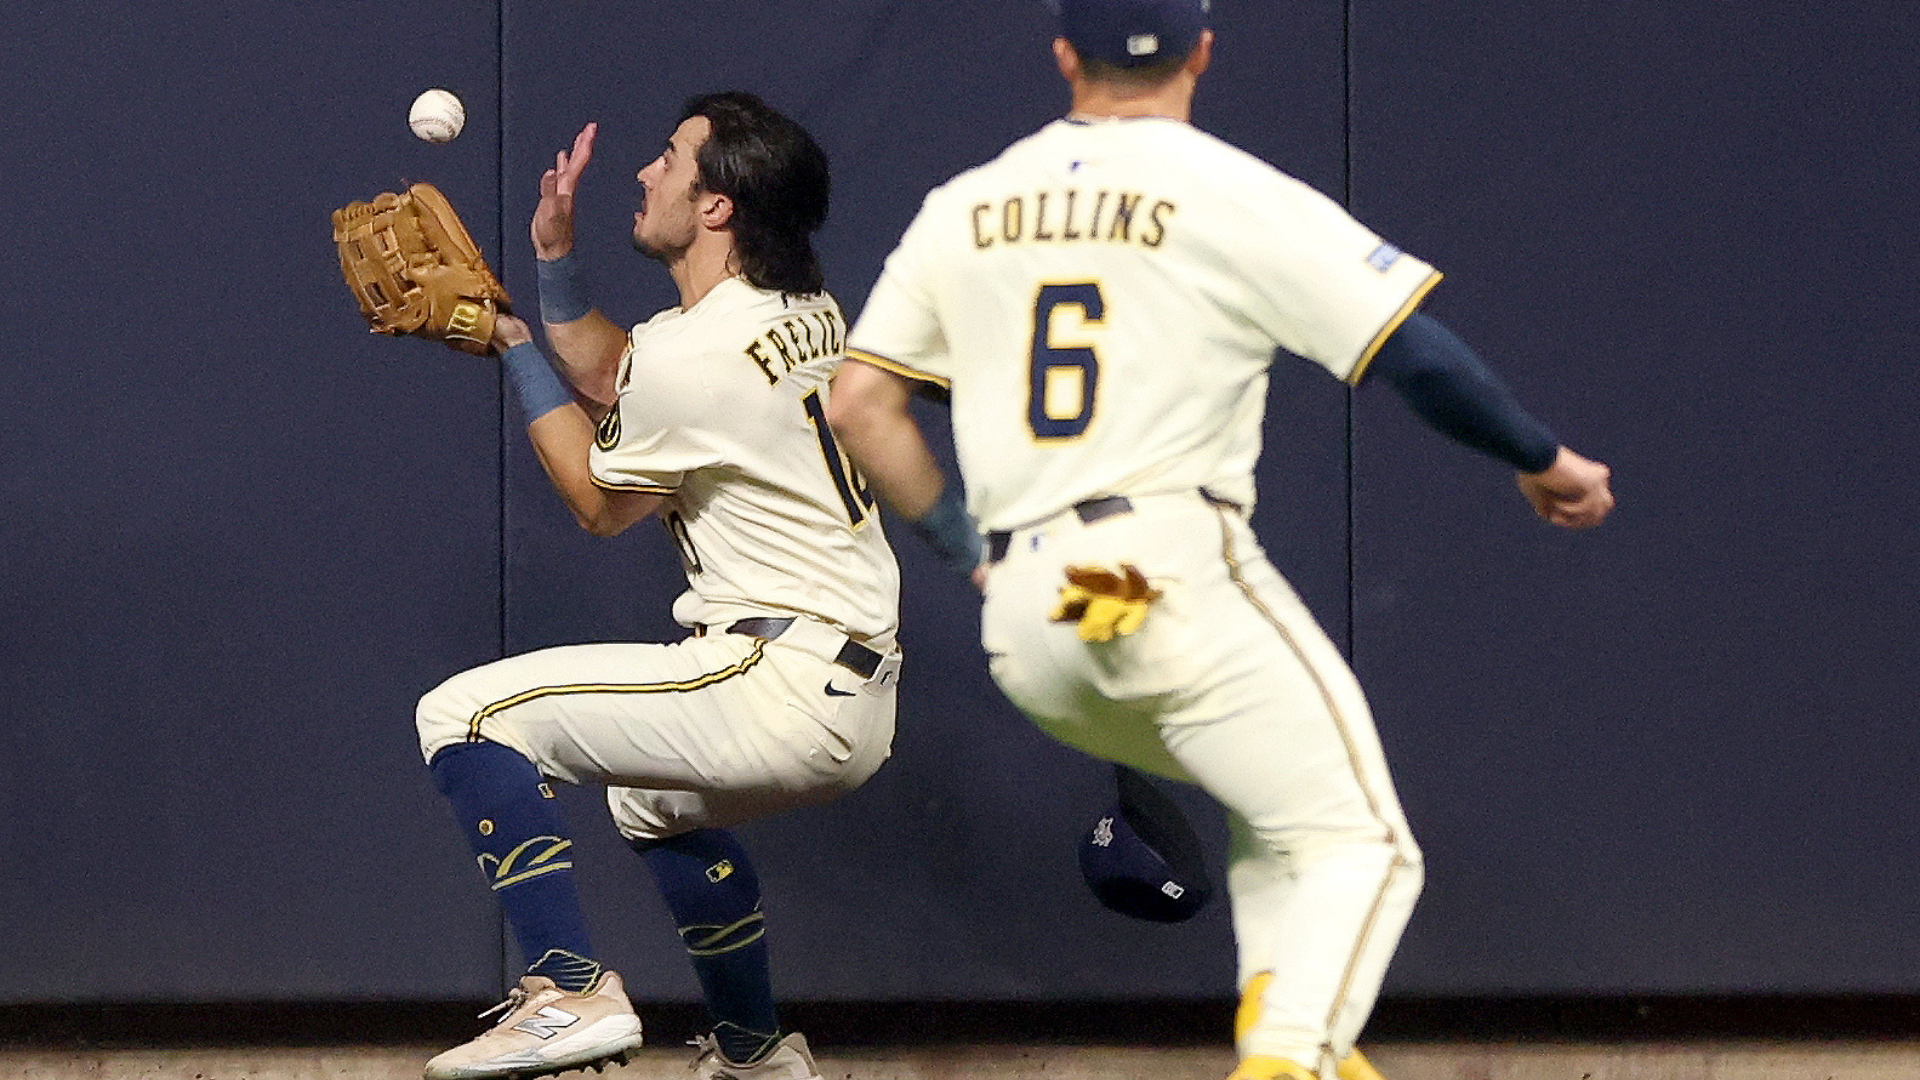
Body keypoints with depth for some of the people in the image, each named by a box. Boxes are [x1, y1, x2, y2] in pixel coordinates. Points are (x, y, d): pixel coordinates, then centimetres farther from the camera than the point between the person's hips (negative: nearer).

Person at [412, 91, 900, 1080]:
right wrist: (554, 254, 13)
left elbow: (599, 504, 1)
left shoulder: (694, 355, -17)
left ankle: (572, 994, -16)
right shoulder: (801, 312, 11)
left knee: (466, 714, -11)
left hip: (782, 691, -10)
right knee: (656, 799, 39)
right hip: (860, 698, 10)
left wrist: (513, 347, 8)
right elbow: (608, 377, 25)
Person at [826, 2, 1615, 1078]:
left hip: (1024, 628, 6)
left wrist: (965, 544, 20)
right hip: (1174, 576, -6)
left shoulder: (963, 209, 15)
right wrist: (1545, 459, 10)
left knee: (1280, 809, 24)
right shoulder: (1239, 196, 0)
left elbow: (860, 404, 13)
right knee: (1356, 842, -2)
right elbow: (1418, 355, -4)